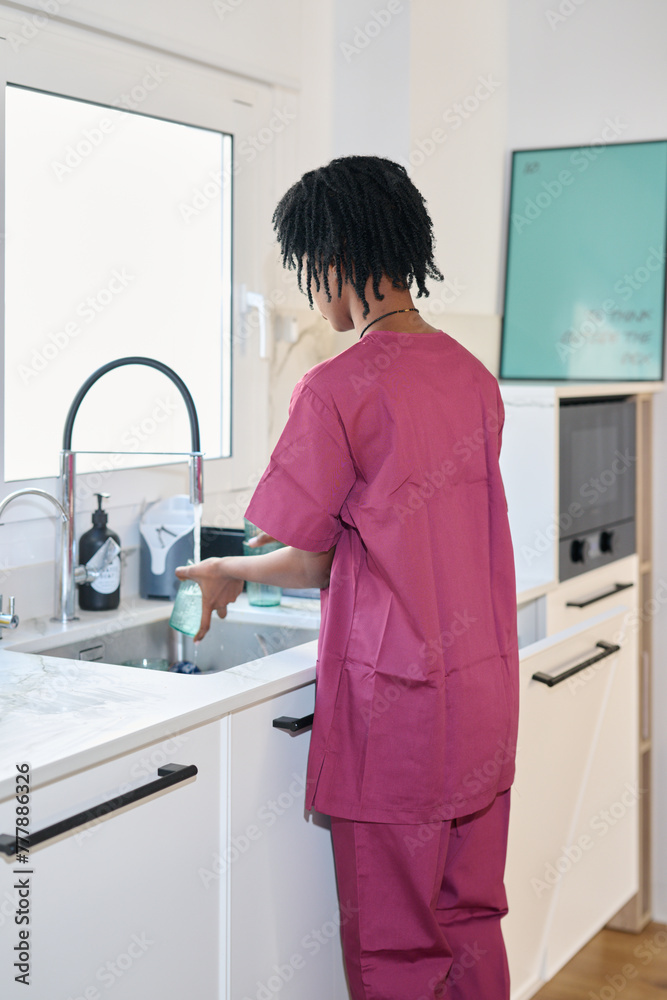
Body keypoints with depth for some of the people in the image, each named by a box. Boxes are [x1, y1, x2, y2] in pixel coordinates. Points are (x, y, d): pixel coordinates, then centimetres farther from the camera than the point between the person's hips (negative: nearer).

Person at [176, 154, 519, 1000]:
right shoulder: (473, 376, 6)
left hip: (396, 704, -7)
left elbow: (309, 564, -9)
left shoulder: (337, 389, -15)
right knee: (472, 919, 18)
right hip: (485, 691, 7)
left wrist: (225, 573, 11)